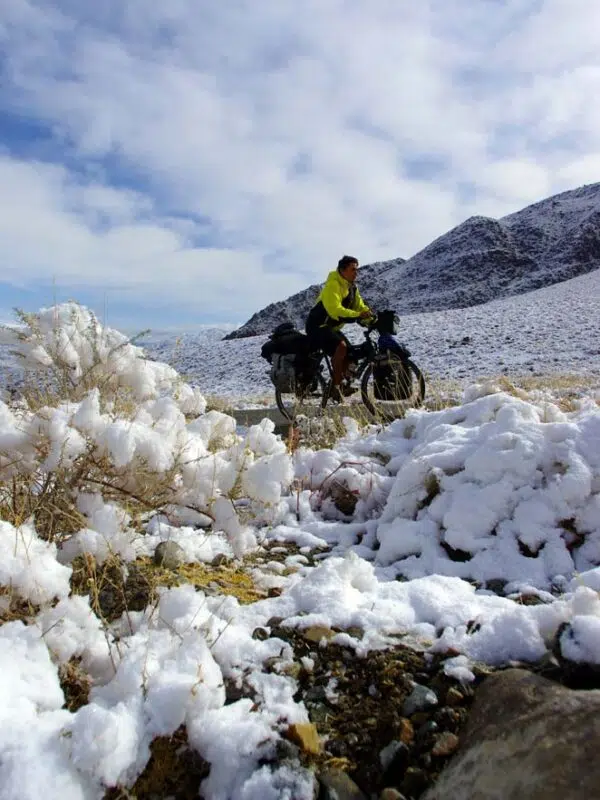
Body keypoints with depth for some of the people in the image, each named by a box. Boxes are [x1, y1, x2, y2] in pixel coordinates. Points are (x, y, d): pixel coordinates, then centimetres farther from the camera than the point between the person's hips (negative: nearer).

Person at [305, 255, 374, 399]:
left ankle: (337, 385, 12)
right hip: (318, 326, -9)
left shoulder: (352, 287, 9)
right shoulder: (333, 285, -21)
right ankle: (335, 386, -18)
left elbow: (360, 306, 4)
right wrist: (357, 315, -41)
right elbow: (335, 309, -34)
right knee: (341, 346, -28)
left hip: (332, 327, 10)